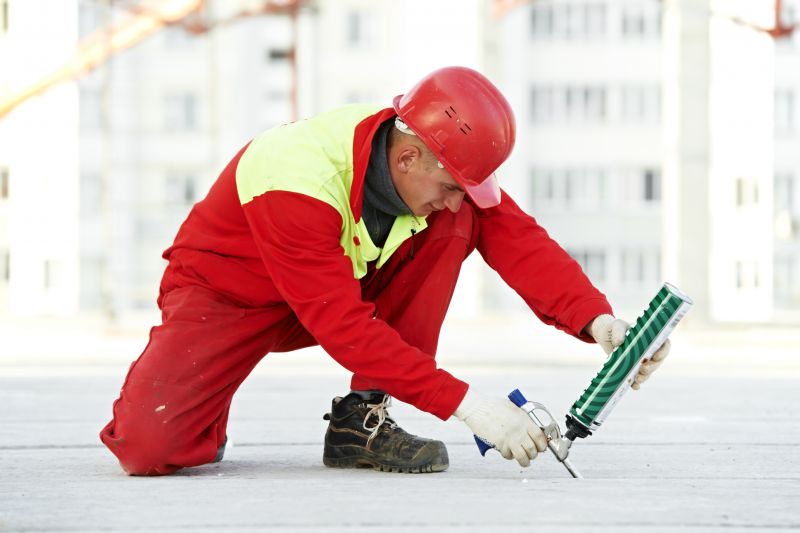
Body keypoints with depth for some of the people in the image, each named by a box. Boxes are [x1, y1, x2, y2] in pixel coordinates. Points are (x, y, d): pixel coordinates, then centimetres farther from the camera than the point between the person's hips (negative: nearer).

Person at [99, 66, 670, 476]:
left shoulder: (440, 166, -18)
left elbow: (518, 240, -20)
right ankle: (206, 417, 8)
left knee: (455, 227, -19)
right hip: (227, 293, -6)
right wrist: (463, 403, -41)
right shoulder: (295, 179, -37)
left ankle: (361, 420, -13)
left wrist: (598, 320, -36)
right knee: (149, 446, -30)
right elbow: (343, 326, -38)